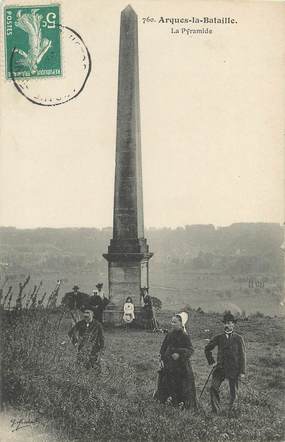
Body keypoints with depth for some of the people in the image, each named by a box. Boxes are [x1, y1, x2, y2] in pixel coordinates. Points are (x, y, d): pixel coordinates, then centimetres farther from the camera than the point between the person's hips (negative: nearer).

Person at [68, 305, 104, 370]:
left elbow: (101, 340, -1)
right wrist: (75, 343, 10)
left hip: (93, 353, -3)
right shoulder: (80, 324, 2)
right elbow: (71, 333, 18)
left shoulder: (97, 325, -6)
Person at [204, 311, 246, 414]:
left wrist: (242, 371, -5)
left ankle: (231, 411, 25)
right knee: (213, 388, -13)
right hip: (220, 367, 2)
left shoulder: (238, 339, 0)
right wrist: (211, 361, 10)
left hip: (233, 369, -2)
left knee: (233, 392, 6)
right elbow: (207, 348, 19)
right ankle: (216, 411, -4)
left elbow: (242, 355, -1)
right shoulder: (219, 337, 6)